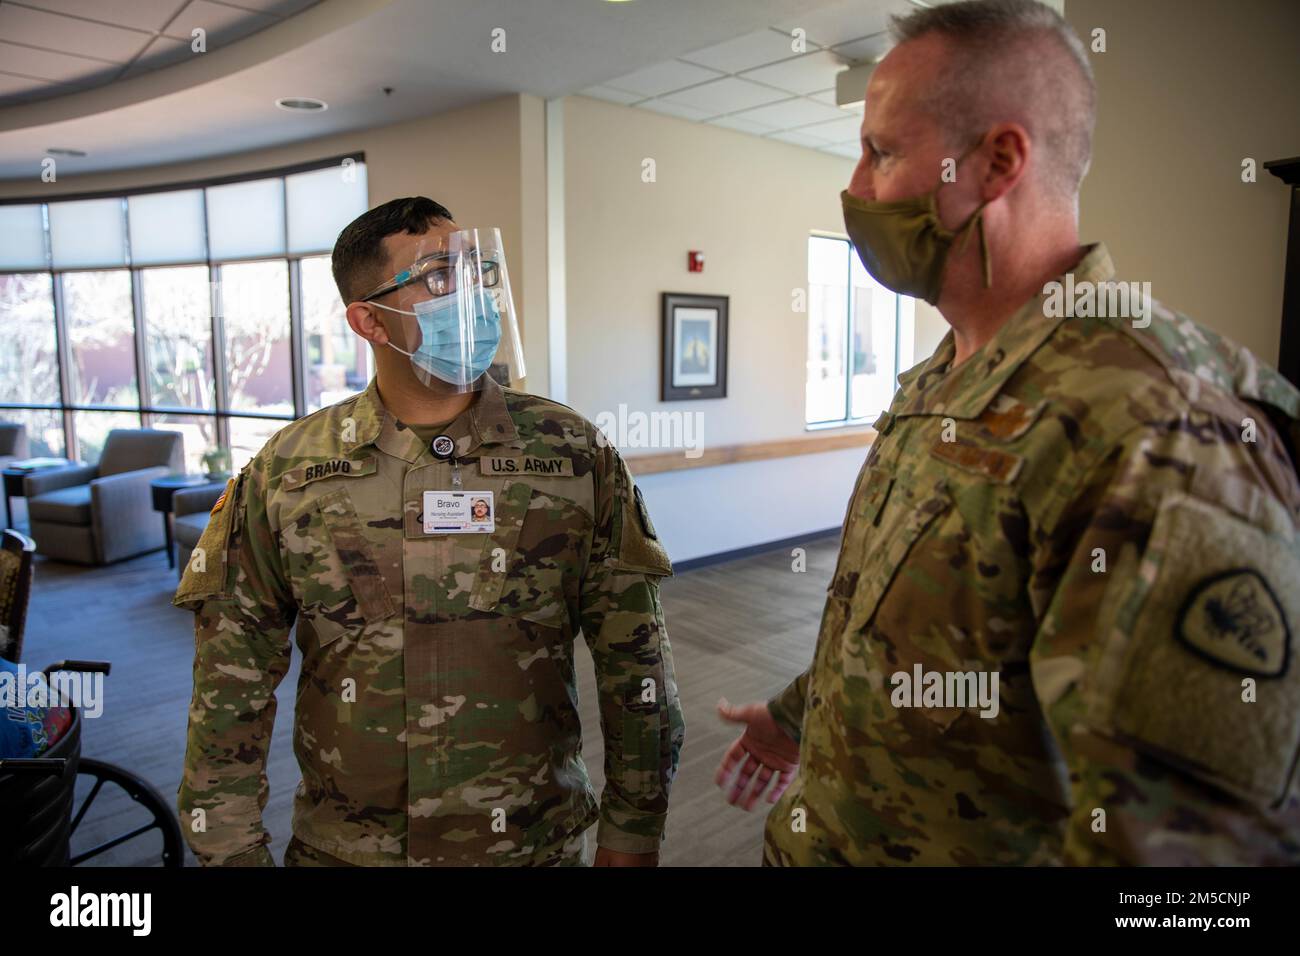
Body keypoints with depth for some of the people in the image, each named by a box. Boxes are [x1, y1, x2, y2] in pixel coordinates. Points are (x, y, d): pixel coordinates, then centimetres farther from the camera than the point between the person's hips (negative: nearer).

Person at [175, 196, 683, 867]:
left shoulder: (575, 456, -10)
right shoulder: (283, 475, -7)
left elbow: (635, 666, -6)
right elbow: (231, 686, -1)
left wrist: (632, 834, -3)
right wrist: (230, 849, 0)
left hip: (535, 840, 0)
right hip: (344, 845, 1)